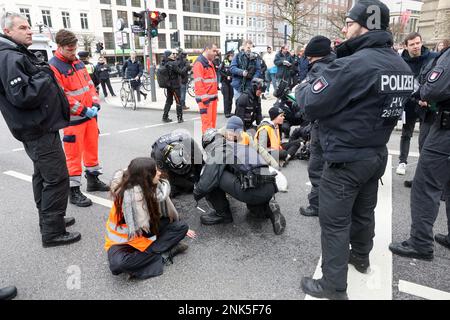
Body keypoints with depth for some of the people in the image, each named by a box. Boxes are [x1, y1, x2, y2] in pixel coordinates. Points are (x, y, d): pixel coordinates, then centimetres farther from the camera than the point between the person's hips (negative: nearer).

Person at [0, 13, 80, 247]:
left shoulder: (19, 55, 18)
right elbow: (21, 96, -24)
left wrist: (43, 74, 7)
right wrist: (44, 76, -16)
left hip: (39, 129, 11)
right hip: (39, 131, -11)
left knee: (43, 176, 17)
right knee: (57, 179, -7)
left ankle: (49, 220, 31)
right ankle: (53, 233, 2)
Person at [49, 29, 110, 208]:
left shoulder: (78, 62, 12)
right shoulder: (54, 67, -12)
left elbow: (89, 84, 14)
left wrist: (95, 103, -1)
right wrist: (82, 110, -18)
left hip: (90, 115, 8)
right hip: (73, 118, -7)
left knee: (92, 148, 16)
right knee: (74, 154, -2)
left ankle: (93, 180, 32)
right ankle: (74, 191, 8)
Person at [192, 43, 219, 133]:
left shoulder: (210, 62, 19)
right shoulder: (199, 63, -11)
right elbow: (198, 83, -17)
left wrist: (216, 95, 19)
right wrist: (204, 98, -20)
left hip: (213, 97, 9)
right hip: (205, 99, -9)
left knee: (213, 120, 13)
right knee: (207, 122, -9)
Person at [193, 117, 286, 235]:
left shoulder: (217, 149, 4)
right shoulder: (239, 146, 28)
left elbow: (207, 181, -6)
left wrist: (196, 193, 14)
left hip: (251, 190, -9)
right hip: (269, 189, 9)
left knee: (213, 175, -1)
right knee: (255, 208, 40)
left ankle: (222, 213, 11)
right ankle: (268, 209, 10)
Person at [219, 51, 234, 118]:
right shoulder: (224, 62, -2)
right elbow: (220, 71, -6)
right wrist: (226, 76, -13)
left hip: (231, 82, 4)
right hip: (225, 82, -4)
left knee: (231, 98, 6)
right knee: (226, 98, -3)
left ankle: (229, 112, 14)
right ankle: (226, 113, 1)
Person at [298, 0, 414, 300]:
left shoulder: (352, 65, -23)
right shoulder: (402, 67, 5)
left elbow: (310, 104, -20)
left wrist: (307, 87, 3)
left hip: (346, 159, -8)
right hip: (377, 154, 8)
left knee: (334, 222, 3)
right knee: (364, 211, 24)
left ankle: (334, 286, 15)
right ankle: (361, 257, 45)